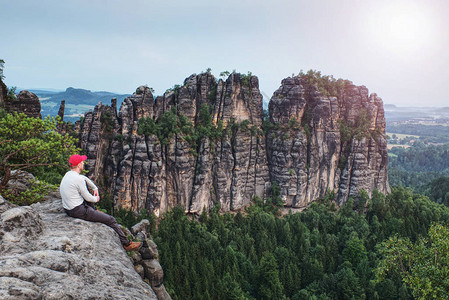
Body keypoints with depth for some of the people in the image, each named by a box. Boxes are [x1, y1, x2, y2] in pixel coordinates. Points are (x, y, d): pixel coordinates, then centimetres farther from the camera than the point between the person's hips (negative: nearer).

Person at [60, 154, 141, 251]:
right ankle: (126, 244, 7)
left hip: (68, 210, 10)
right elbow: (88, 198, -15)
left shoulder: (68, 174, 5)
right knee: (110, 220, -1)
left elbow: (84, 178, 25)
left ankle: (94, 211, 42)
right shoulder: (78, 179, -23)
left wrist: (95, 188, 18)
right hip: (79, 212, -10)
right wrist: (96, 199, 6)